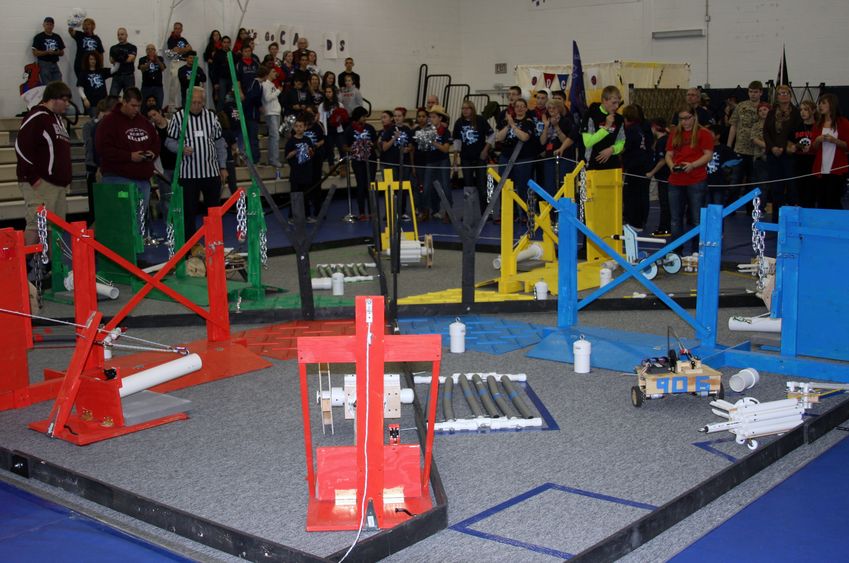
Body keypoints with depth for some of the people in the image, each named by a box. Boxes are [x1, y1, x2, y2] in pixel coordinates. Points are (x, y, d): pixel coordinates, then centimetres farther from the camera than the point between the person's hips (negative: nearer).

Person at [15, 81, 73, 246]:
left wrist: (65, 178, 19)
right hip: (40, 183, -9)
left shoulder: (58, 119, 20)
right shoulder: (36, 117, -9)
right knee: (37, 225, -13)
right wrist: (33, 177, -18)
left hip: (58, 183, 9)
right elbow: (21, 146, -17)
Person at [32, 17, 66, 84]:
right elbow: (35, 53, -7)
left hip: (55, 64, 5)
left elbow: (62, 53, 15)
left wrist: (56, 52, -8)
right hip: (44, 65, -5)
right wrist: (47, 52, -19)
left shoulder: (57, 37, 13)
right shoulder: (38, 37, -1)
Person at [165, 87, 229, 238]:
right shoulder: (178, 117, -3)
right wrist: (182, 149, -19)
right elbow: (170, 141, 1)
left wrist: (223, 167, 7)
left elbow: (219, 144, 11)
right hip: (188, 173, -3)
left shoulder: (212, 117, 6)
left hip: (212, 171, 3)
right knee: (189, 210, 1)